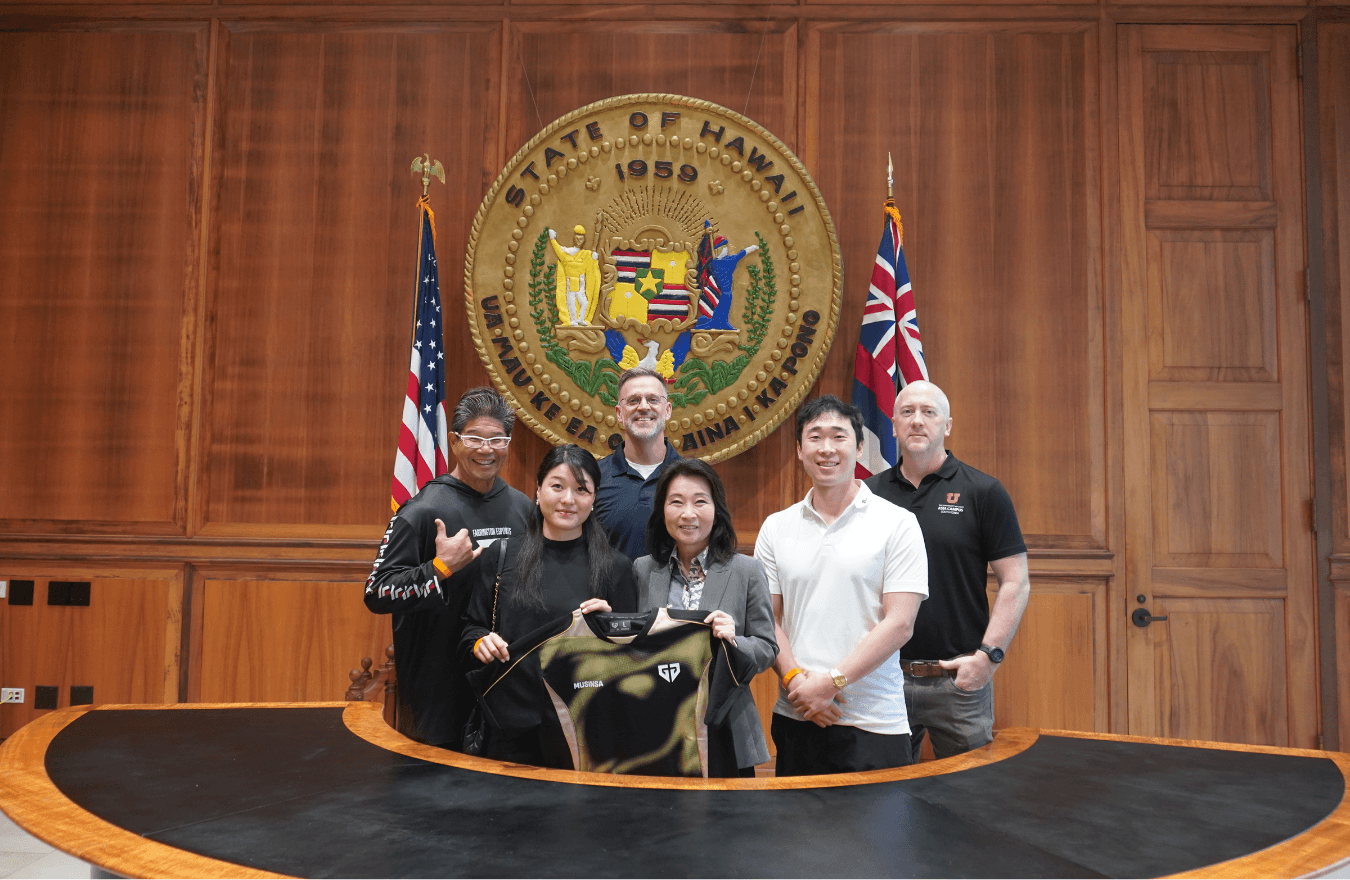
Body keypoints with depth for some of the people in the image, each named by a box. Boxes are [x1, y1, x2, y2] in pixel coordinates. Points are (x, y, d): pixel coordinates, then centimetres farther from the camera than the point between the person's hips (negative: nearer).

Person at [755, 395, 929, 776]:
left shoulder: (897, 524, -2)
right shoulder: (776, 528, 8)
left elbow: (899, 624, -8)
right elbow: (769, 619, 6)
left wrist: (832, 681, -14)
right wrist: (795, 680, -10)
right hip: (795, 719, 3)